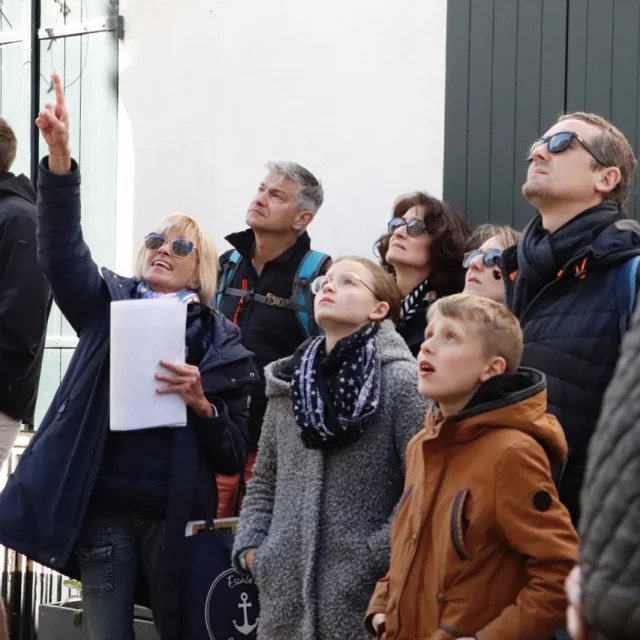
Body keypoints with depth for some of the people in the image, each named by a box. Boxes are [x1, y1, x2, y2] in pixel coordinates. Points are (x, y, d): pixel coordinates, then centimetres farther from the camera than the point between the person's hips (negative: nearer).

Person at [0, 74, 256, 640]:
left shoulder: (220, 342, 4)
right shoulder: (110, 306, 8)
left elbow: (233, 458, 2)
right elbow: (62, 250, -11)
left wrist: (202, 404, -17)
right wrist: (60, 157, -23)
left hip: (175, 518, -1)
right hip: (103, 513, 1)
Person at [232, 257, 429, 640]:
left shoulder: (401, 381, -6)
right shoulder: (289, 381, 13)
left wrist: (377, 558, -15)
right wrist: (250, 546, 6)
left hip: (361, 594, -5)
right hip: (285, 592, 5)